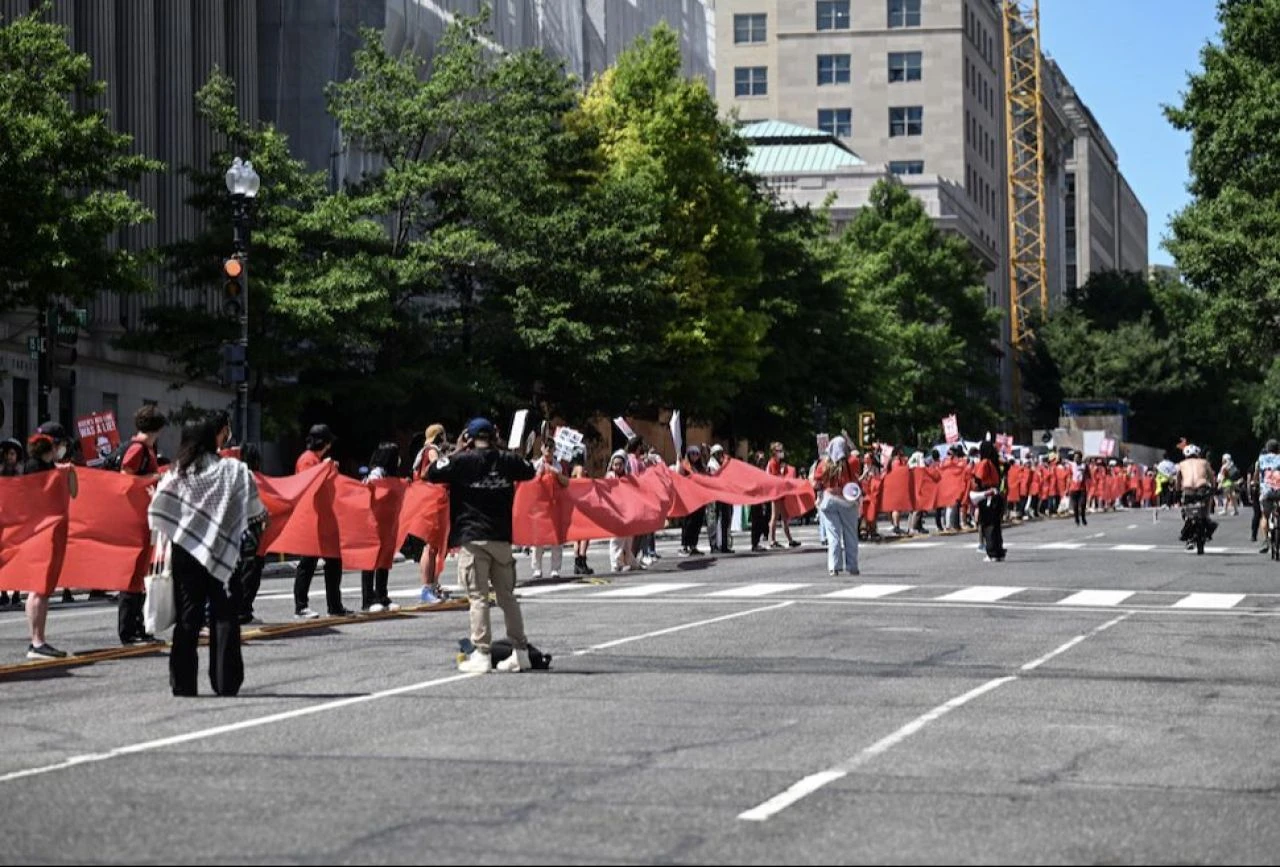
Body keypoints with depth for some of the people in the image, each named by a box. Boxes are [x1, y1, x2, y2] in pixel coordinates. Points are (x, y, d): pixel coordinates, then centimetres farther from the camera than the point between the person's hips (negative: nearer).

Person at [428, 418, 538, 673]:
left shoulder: (463, 461, -5)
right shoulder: (508, 460, 7)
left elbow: (431, 474, -5)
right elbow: (530, 471, 26)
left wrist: (456, 453, 5)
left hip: (472, 539, -4)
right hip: (501, 538, 4)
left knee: (478, 597, -3)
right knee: (507, 595, 10)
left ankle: (482, 654, -6)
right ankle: (521, 652, 12)